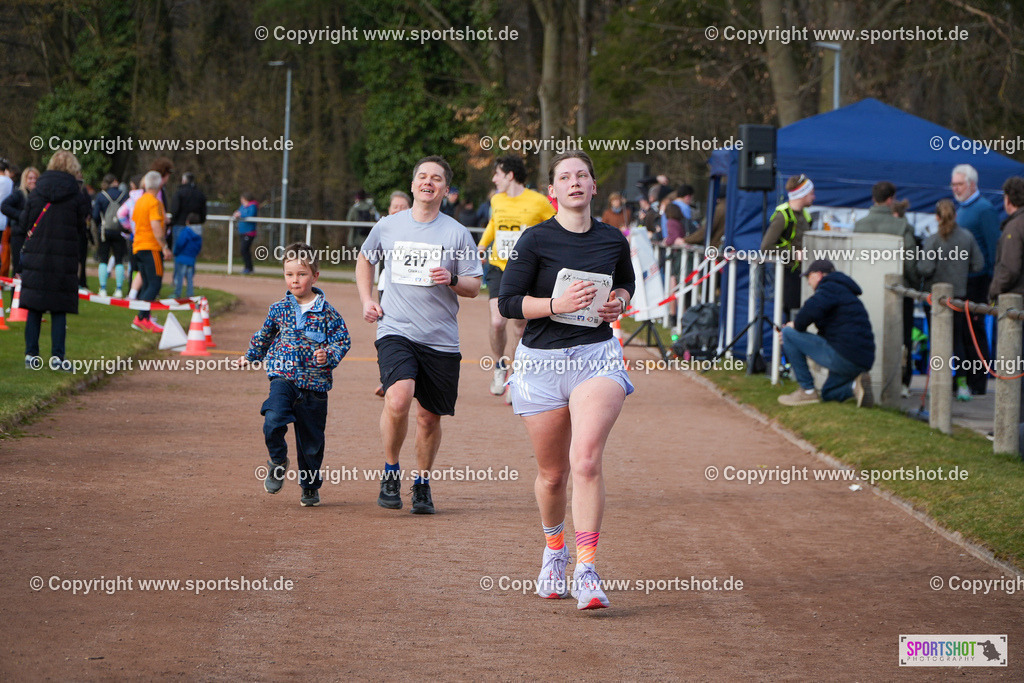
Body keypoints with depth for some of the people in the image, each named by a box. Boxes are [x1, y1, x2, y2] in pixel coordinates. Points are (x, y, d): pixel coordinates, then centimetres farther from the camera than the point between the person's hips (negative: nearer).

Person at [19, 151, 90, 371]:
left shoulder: (37, 192, 1)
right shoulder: (77, 195, -4)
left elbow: (24, 220, 5)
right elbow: (82, 227, 0)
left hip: (35, 255, 2)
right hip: (64, 258, -2)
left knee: (34, 308, 7)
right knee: (59, 310, 3)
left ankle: (31, 354, 6)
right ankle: (57, 356, -1)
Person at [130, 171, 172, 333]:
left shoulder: (139, 201, 13)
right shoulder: (155, 203, -12)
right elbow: (156, 227, -20)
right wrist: (165, 247, -20)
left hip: (138, 246, 9)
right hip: (152, 247, -9)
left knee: (147, 285, 11)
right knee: (154, 285, -10)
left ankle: (145, 319, 7)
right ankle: (141, 318, -19)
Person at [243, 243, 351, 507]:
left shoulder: (327, 312, -2)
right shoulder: (279, 309, 7)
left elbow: (343, 341, -1)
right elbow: (264, 335, 24)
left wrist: (329, 356, -20)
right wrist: (251, 356, 30)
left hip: (314, 384, -1)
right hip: (283, 378, 1)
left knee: (311, 439, 7)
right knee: (273, 421, -25)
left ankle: (310, 487, 26)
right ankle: (278, 461, 3)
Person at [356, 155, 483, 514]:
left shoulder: (457, 234, 2)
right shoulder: (388, 227, 6)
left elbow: (474, 286, 5)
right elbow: (364, 259, 25)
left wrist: (452, 279, -16)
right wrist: (366, 300, 13)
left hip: (441, 339, 1)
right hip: (395, 331, -1)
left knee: (430, 417, 6)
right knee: (398, 400, -23)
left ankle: (422, 483, 28)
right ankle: (390, 472, -2)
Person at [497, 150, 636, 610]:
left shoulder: (613, 241, 7)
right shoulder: (535, 241, -3)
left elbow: (627, 284, 26)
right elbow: (508, 303, -5)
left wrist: (618, 302, 4)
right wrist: (557, 303, -19)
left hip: (598, 357, 0)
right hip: (542, 361, 0)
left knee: (586, 459, -21)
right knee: (553, 474, 9)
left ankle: (586, 571, -21)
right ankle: (554, 548, 39)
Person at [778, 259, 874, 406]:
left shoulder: (830, 288, -4)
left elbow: (811, 310, -25)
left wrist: (796, 324, -4)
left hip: (843, 358, -10)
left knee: (788, 333, -4)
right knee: (828, 394, 31)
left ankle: (807, 390, -2)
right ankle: (856, 386, 2)